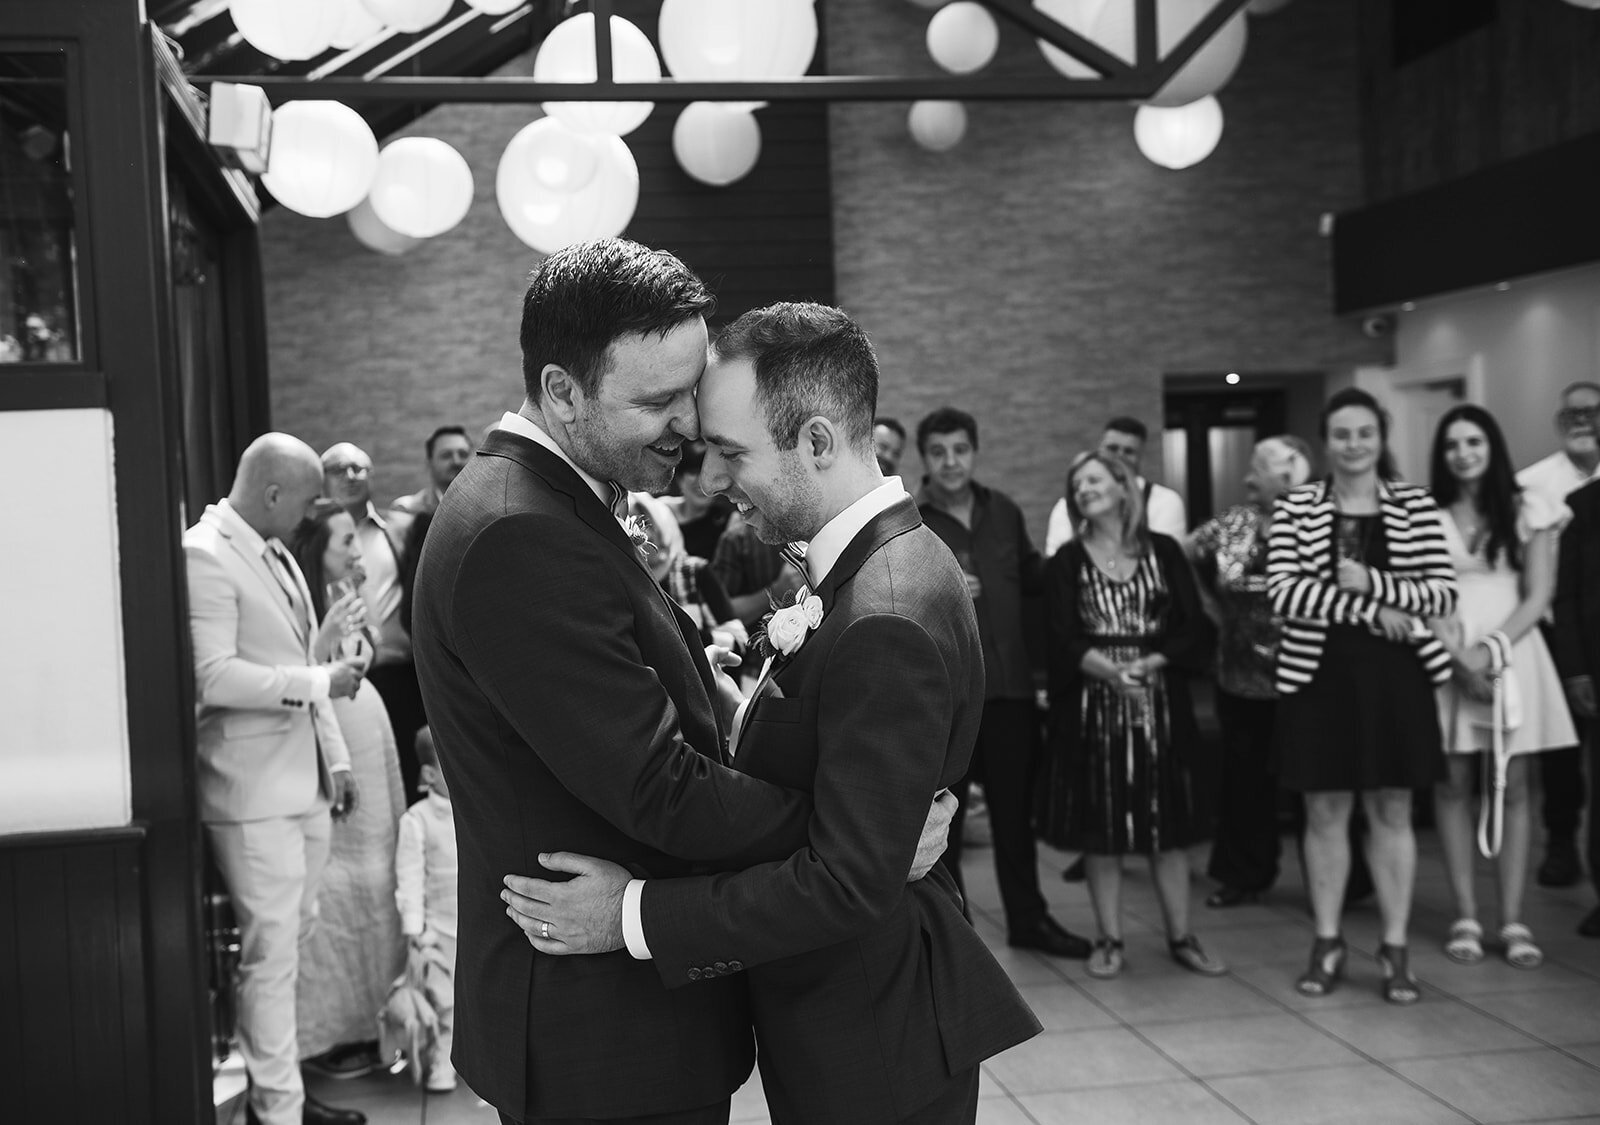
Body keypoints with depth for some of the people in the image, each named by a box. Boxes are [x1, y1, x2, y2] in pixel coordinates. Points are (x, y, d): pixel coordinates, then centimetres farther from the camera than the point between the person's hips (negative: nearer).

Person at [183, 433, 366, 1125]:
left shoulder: (276, 554, 16)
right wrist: (317, 681, -16)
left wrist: (335, 756, 17)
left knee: (290, 940, 14)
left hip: (304, 780, 9)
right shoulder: (204, 555, -13)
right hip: (251, 789, -9)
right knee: (271, 952, -3)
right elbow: (212, 675, -21)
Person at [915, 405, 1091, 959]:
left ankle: (1027, 918, 30)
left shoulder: (1004, 511, 8)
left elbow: (1032, 575, 24)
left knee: (1015, 808, 15)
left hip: (1009, 684, 4)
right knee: (940, 814, 5)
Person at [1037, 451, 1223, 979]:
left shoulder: (1164, 552, 5)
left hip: (1160, 705, 0)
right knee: (1099, 828, 3)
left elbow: (1195, 631, 0)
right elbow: (1063, 641, -5)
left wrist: (1150, 663, -16)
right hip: (1092, 705, 0)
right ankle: (1110, 940, 14)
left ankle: (1181, 937, 15)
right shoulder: (1066, 562, 4)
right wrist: (1109, 669, -23)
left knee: (1168, 826, 4)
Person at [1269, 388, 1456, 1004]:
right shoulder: (1296, 507, 1)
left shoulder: (1416, 504, 2)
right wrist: (1370, 610, -16)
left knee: (1392, 811, 6)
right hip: (1320, 673, 0)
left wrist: (1371, 582, -17)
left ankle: (1395, 947, 15)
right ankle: (1327, 942, 19)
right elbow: (1283, 590, -10)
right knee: (1325, 810, 6)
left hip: (1395, 674, 0)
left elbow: (1444, 592, -3)